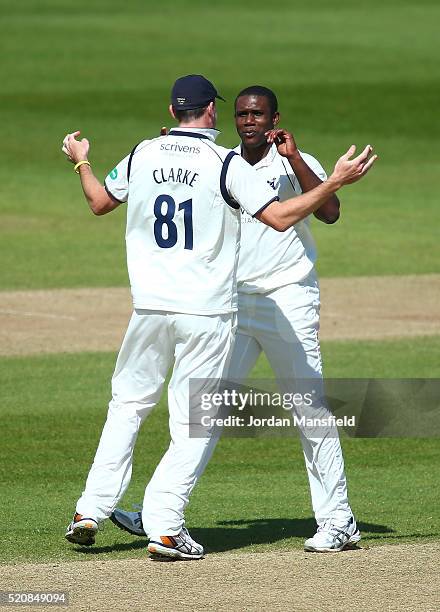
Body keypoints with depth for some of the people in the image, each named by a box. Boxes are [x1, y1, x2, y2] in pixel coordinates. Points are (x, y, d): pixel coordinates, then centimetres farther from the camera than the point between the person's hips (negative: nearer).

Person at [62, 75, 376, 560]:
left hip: (149, 308, 4)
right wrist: (338, 180, -7)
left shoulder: (141, 157, 5)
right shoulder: (225, 163, -9)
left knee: (127, 405, 18)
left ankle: (90, 511, 13)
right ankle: (164, 526, -6)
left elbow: (99, 202, 22)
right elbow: (281, 217, -14)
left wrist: (80, 163, 41)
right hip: (207, 314, -4)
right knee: (196, 423, 2)